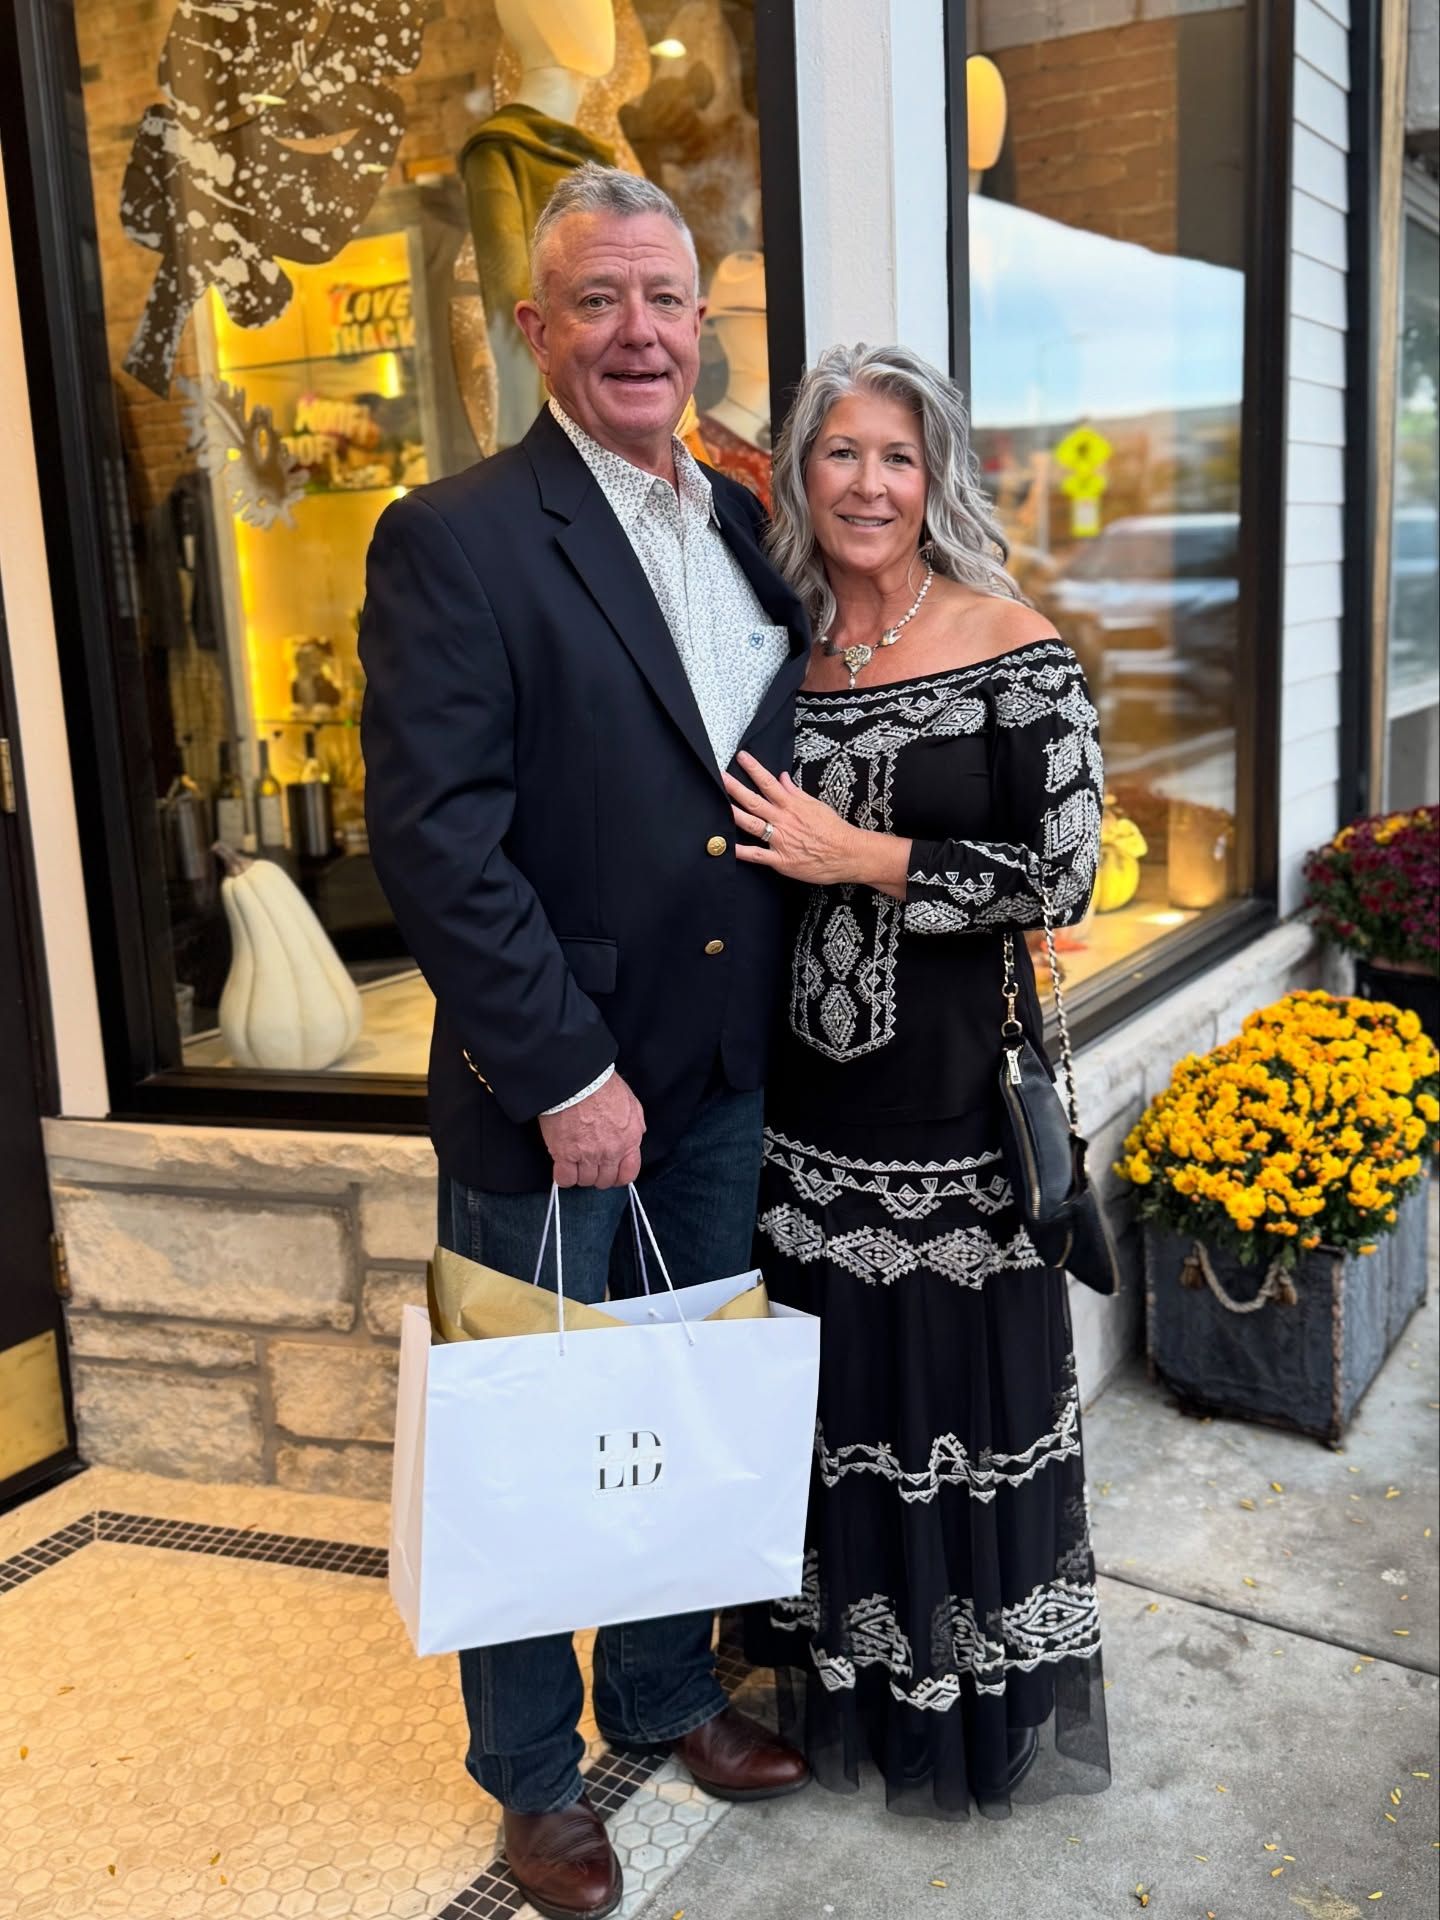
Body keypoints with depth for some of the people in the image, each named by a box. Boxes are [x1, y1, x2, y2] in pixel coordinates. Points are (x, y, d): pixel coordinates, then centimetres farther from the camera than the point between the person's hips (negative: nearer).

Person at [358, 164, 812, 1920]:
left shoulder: (746, 525, 8)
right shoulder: (456, 540, -13)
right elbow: (432, 837, -19)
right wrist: (567, 1074, -20)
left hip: (723, 1081, 6)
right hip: (547, 1099, -6)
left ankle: (665, 1694, 45)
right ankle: (533, 1775, 35)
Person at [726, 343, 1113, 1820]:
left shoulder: (1014, 647, -7)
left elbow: (1062, 875, -13)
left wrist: (857, 857, -15)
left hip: (960, 1102, -3)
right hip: (806, 1107, 4)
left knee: (964, 1388, 8)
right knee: (831, 1398, 16)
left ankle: (981, 1718, 33)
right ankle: (844, 1695, 39)